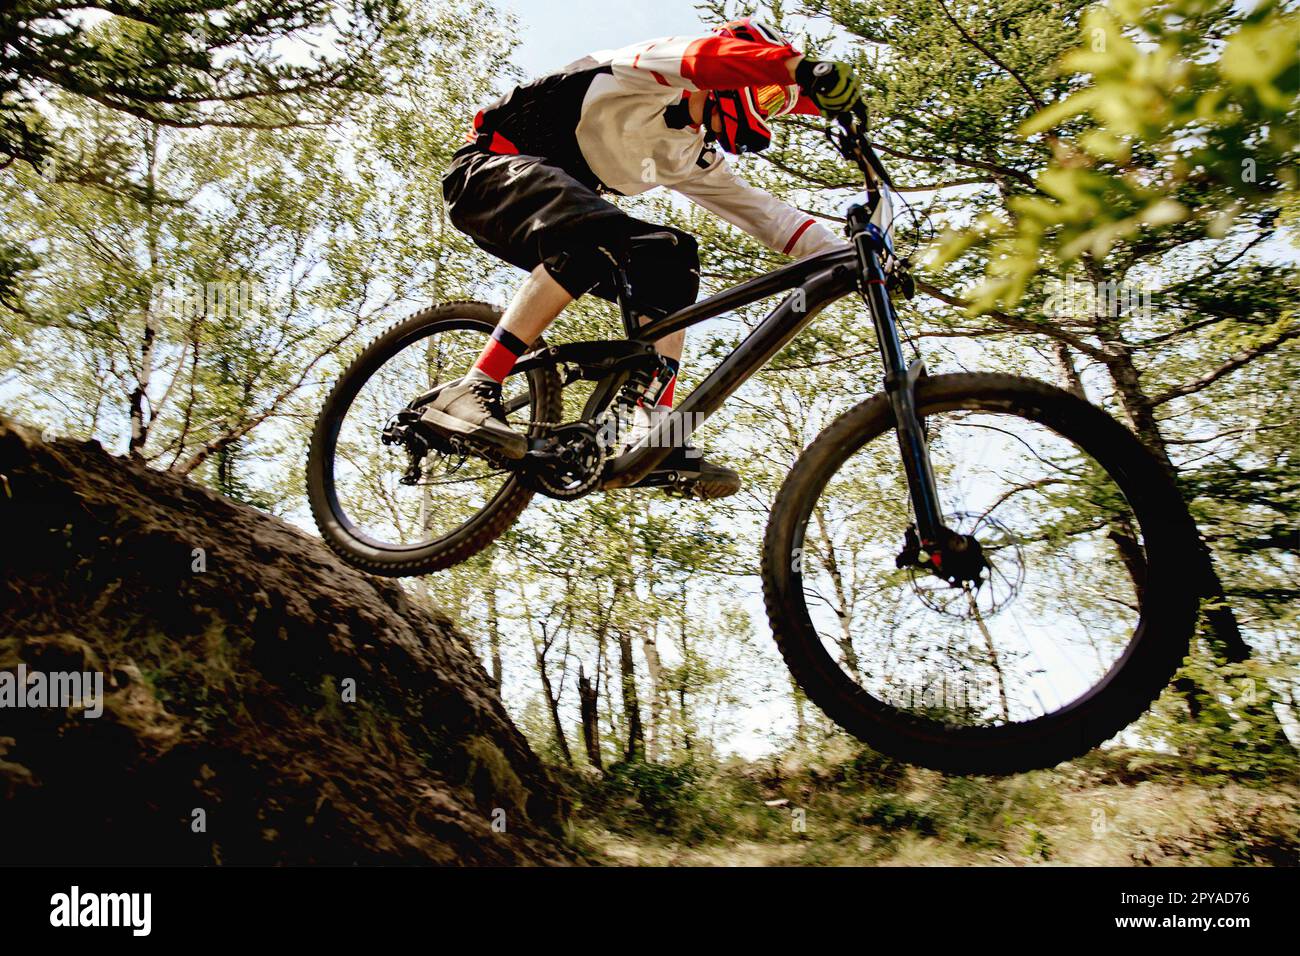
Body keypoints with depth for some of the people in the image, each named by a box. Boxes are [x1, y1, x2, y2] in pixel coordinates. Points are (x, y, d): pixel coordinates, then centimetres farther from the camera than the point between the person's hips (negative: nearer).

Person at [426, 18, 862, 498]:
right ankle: (473, 390, -36)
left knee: (671, 262, -8)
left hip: (561, 217, 8)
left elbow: (763, 211, 12)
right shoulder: (656, 74, -6)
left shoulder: (691, 155, 15)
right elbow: (704, 56, -30)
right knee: (598, 232, -36)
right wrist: (805, 68, -43)